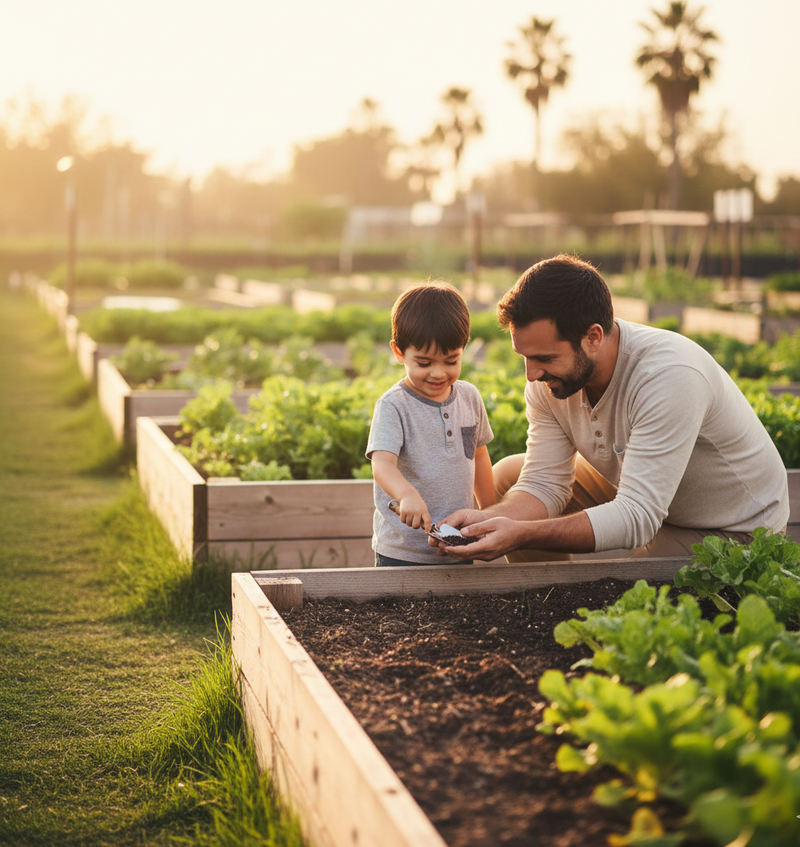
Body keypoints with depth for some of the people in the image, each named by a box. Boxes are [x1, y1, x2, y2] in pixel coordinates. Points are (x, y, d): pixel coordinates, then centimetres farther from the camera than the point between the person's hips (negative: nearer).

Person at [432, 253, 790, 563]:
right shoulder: (549, 375, -15)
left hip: (733, 530, -7)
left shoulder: (670, 376, -36)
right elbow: (546, 485, -11)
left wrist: (521, 535, -47)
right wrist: (487, 520, -32)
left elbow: (637, 519, -39)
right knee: (507, 475, 1)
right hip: (637, 494, 7)